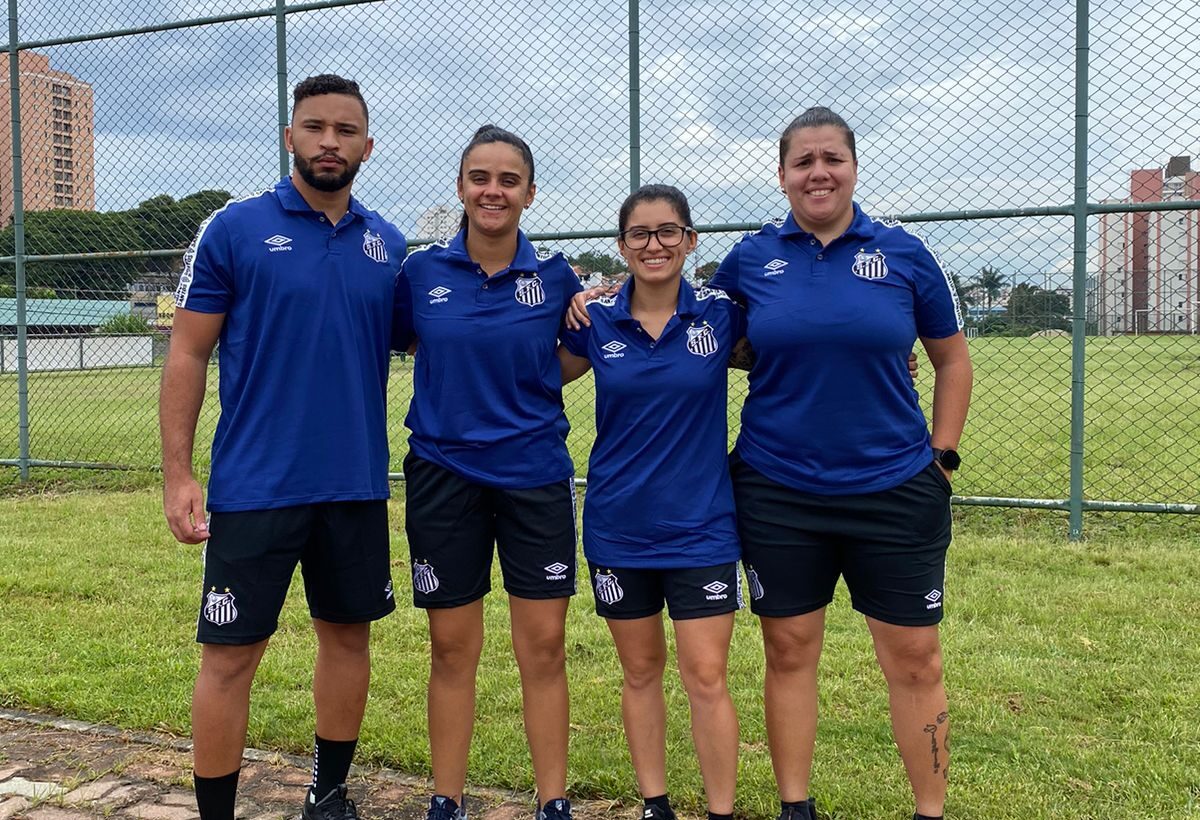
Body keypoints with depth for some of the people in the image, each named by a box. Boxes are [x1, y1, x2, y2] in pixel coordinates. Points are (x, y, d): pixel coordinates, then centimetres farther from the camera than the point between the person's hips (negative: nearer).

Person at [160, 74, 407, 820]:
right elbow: (188, 355, -3)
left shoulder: (387, 245, 6)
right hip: (255, 486, -4)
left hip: (357, 486, 4)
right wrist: (177, 474, -8)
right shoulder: (234, 230, -4)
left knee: (348, 636, 14)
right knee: (231, 655, 2)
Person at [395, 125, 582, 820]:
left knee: (545, 646, 4)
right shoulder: (421, 271, -1)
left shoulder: (554, 276, -1)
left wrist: (529, 395, -5)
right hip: (444, 475, 0)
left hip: (536, 476, 0)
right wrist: (462, 396, 0)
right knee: (452, 650, 9)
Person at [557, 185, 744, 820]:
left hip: (701, 525, -2)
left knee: (706, 677, 0)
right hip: (618, 525, 2)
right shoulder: (595, 321, -1)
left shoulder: (721, 313, -5)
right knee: (640, 671, 14)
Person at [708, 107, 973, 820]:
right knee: (790, 652, 10)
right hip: (778, 493, 1)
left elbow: (953, 358, 9)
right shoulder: (750, 258, 1)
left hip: (894, 489, 0)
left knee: (916, 660, 6)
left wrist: (943, 454, 4)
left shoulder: (903, 253, 1)